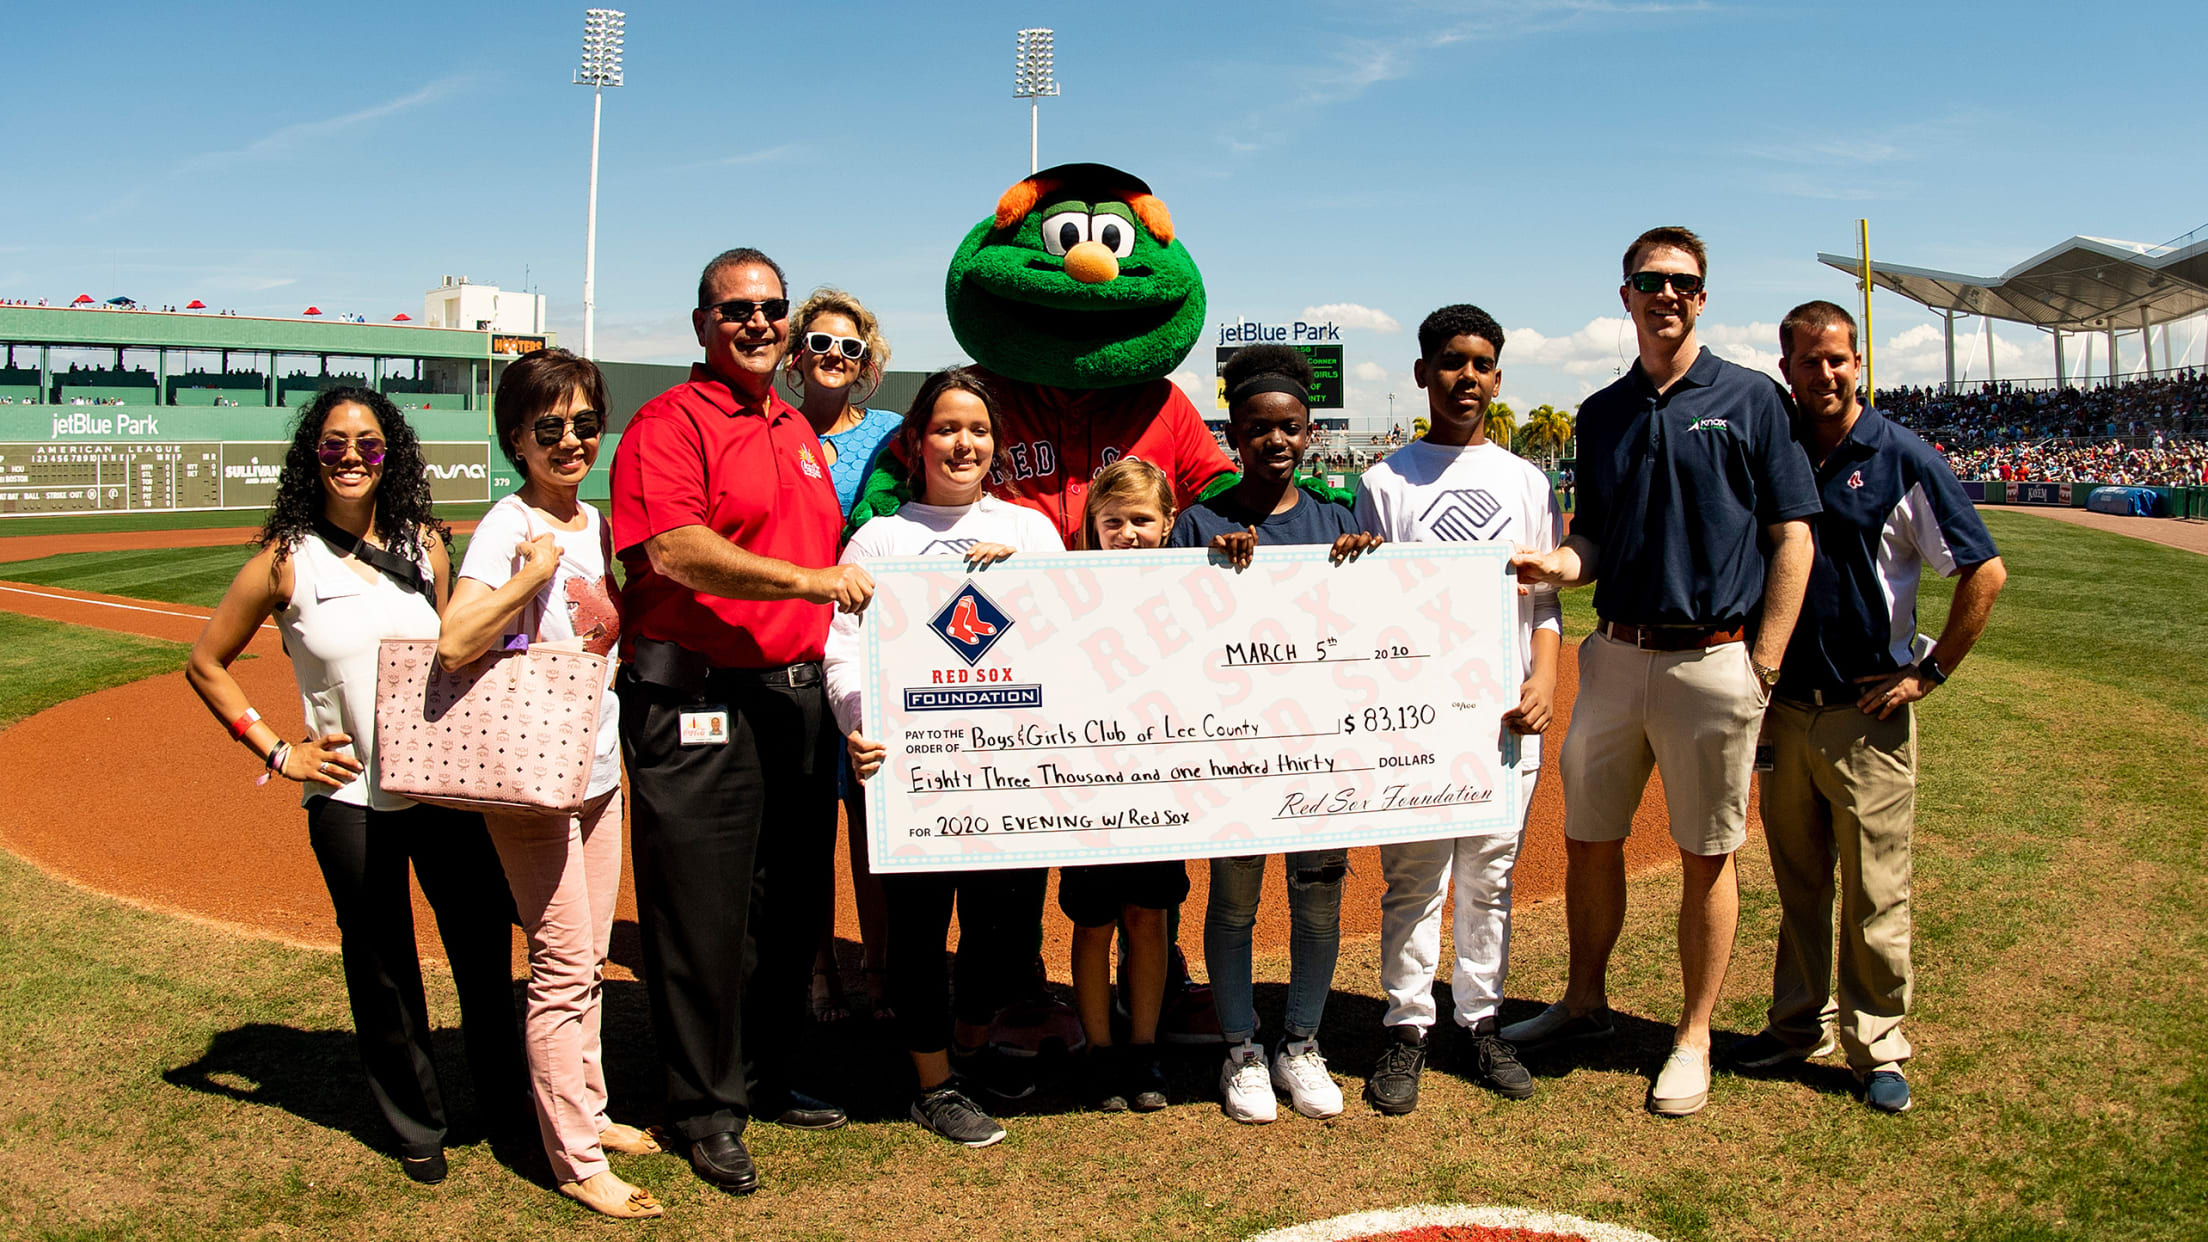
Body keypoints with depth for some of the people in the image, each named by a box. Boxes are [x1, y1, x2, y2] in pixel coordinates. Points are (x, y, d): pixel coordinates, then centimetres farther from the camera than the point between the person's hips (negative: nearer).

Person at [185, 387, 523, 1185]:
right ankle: (416, 1127, 29)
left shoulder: (424, 545, 3)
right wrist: (276, 753, -2)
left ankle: (507, 1105, 28)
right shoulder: (286, 560, -4)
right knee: (382, 970, 9)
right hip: (348, 798, -2)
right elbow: (206, 664, 5)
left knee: (486, 947, 8)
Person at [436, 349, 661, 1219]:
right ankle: (575, 1160, 9)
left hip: (596, 764, 8)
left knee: (587, 959, 18)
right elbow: (454, 647, -30)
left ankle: (585, 1110, 32)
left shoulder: (593, 523, 8)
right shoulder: (507, 527, -15)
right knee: (562, 967, -2)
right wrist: (535, 572, -28)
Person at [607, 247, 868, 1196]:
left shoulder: (798, 431, 18)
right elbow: (674, 552, -21)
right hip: (697, 704, -8)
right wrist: (808, 580, -26)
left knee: (791, 902, 16)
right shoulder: (670, 422, -6)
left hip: (796, 694, 8)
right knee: (703, 911, 1)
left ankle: (766, 1080, 32)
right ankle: (705, 1109, 16)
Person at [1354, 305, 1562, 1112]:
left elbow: (1546, 598, 11)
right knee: (1412, 877, 2)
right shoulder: (1385, 482, 5)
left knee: (1490, 878, 10)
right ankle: (1407, 1029, 12)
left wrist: (1544, 680, -4)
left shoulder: (1527, 482, 13)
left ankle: (1483, 1022, 21)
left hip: (1506, 712, 3)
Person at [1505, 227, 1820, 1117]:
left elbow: (1792, 536, -3)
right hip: (1614, 655, 4)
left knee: (1706, 857, 5)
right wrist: (1559, 565, -9)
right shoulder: (1601, 412, 11)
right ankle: (1585, 1002, 30)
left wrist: (1763, 667, -8)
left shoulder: (1750, 399, -1)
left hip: (1713, 661, -4)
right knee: (1588, 839, 11)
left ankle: (1694, 1038, 18)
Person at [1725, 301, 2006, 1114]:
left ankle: (1876, 1046, 16)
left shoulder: (1901, 459, -6)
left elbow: (1985, 572, -5)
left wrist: (1930, 671, -7)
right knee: (1797, 883, 15)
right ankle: (1799, 1023, 28)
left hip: (1868, 712, -4)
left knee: (1875, 893, 3)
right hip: (1783, 708, 4)